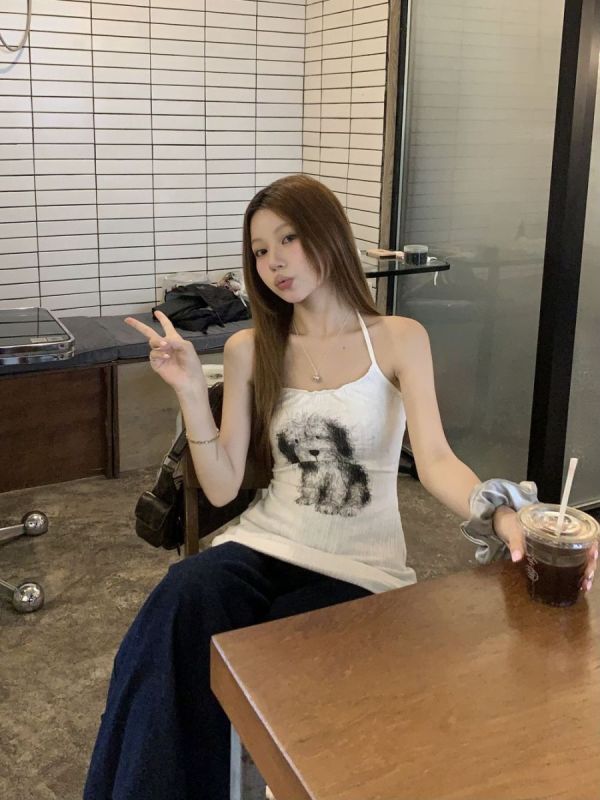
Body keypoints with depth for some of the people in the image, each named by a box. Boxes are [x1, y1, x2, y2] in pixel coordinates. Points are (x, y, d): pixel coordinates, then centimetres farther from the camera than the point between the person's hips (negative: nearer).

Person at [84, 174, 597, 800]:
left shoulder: (398, 339, -2)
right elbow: (221, 487, 0)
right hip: (268, 544, 2)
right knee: (185, 594, -30)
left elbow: (435, 460, -14)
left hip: (360, 565, -1)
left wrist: (502, 515, -34)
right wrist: (190, 389, -12)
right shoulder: (248, 350, 4)